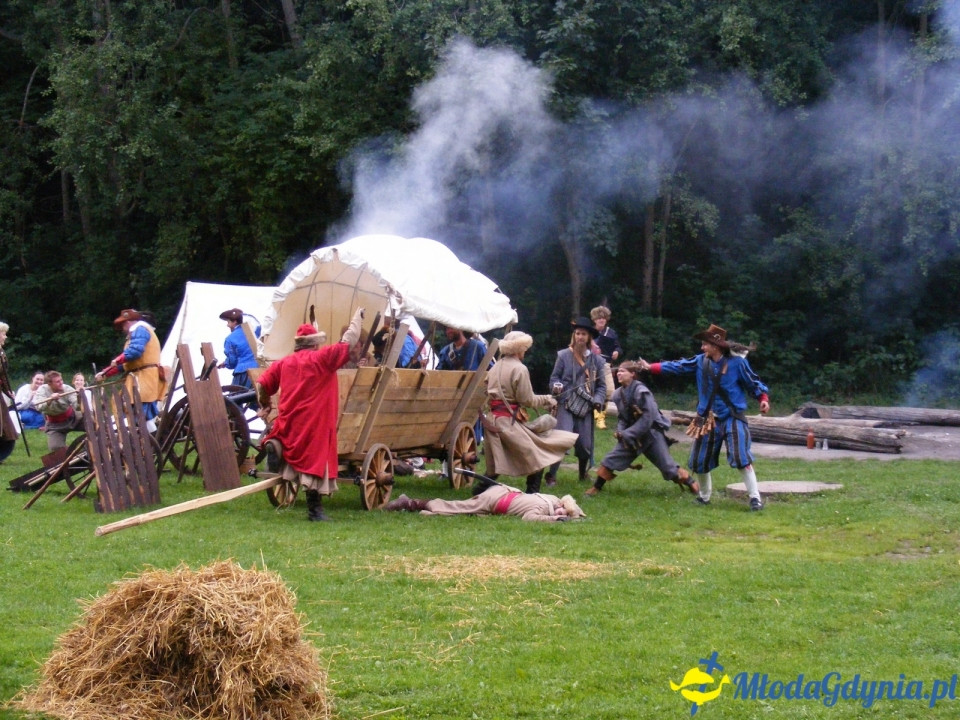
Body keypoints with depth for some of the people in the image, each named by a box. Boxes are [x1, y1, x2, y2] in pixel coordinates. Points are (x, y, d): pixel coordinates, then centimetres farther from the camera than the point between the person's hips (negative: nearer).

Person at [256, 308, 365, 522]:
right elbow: (349, 343, -3)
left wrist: (265, 404, 30)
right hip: (315, 422, -4)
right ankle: (315, 508, 1)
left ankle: (274, 445, -4)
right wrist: (357, 317, 13)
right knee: (315, 460, 1)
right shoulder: (322, 358, -4)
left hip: (288, 422, 4)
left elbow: (262, 384, 11)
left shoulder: (283, 362, 9)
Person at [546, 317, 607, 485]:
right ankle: (551, 475, -7)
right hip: (566, 405, -3)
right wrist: (556, 386, -17)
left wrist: (598, 401, -6)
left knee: (585, 444, 5)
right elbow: (554, 377, 5)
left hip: (586, 407, 3)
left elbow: (601, 385, 11)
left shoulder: (596, 360, 7)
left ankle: (583, 474, 29)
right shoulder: (564, 355, 0)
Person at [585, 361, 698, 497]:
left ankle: (691, 483, 19)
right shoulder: (618, 394, -1)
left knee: (668, 466, 1)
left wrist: (627, 434, -22)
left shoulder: (641, 391, -23)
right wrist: (620, 432, -10)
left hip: (651, 433, -6)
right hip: (631, 435, 6)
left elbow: (647, 418, -24)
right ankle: (596, 487, 9)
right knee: (611, 460, -3)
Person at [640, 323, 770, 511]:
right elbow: (677, 366, 5)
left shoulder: (737, 362, -12)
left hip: (733, 419, -5)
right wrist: (651, 367, 4)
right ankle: (704, 496, 32)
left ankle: (755, 497, -11)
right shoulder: (701, 362, 0)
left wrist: (763, 398, -21)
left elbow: (753, 382, -5)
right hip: (708, 420, 5)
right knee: (700, 461, 11)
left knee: (741, 458, -18)